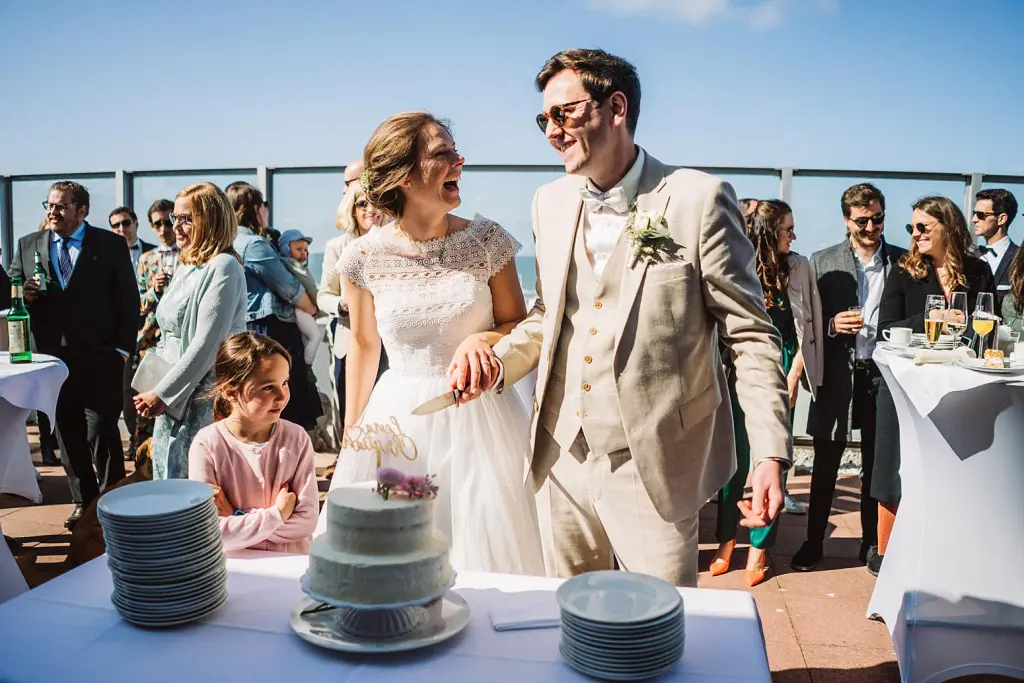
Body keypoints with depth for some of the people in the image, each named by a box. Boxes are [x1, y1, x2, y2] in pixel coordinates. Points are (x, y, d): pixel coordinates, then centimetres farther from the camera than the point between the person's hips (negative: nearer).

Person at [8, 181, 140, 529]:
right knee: (67, 434, 11)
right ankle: (83, 501, 22)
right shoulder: (27, 246, 11)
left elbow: (128, 300, -1)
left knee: (102, 432, -1)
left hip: (99, 357, -4)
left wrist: (122, 349, -7)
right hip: (52, 356, 4)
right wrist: (23, 294, -10)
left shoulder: (111, 245, 0)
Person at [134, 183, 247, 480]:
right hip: (172, 397, 9)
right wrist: (156, 391, 9)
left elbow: (206, 344, -18)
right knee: (166, 479, 12)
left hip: (202, 396, -8)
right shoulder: (185, 268, 14)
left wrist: (163, 392, -14)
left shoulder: (223, 267, -13)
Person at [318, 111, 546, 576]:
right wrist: (351, 429, 15)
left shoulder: (486, 240, -6)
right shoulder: (364, 257, -5)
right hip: (399, 418, 0)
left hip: (481, 417, 0)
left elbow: (518, 324, 4)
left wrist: (483, 339, -19)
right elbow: (363, 344, 8)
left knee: (487, 550, 9)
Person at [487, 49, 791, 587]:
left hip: (654, 468, -5)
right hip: (562, 461, 5)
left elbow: (751, 334, -8)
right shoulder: (550, 203, 7)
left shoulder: (698, 199, -10)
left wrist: (771, 454, -15)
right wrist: (495, 362, -1)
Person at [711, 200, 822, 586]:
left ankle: (759, 548, 14)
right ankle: (726, 541, 17)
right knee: (735, 459, 2)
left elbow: (807, 328, 4)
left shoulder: (798, 267, 4)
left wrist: (793, 377, -3)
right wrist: (728, 374, -4)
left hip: (780, 371, 1)